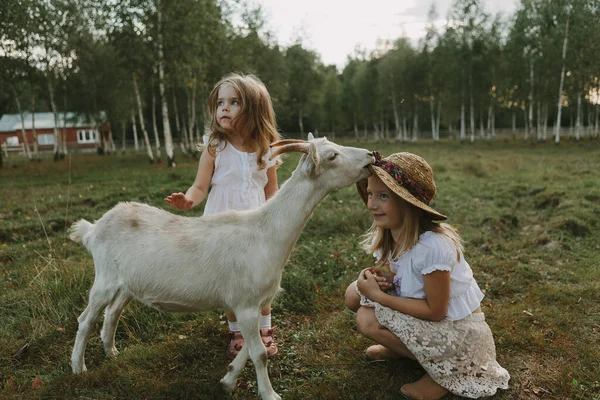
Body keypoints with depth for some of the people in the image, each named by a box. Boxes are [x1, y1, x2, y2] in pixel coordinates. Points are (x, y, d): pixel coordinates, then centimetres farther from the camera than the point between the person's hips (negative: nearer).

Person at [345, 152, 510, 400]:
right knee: (355, 294, -5)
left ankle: (444, 372, 1)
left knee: (367, 320, -19)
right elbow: (397, 278, 7)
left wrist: (377, 295, -22)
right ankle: (404, 347, 16)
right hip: (425, 308, 8)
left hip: (457, 330, -7)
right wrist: (377, 278, -17)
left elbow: (435, 311, -25)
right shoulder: (388, 234, -8)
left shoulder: (433, 246, -32)